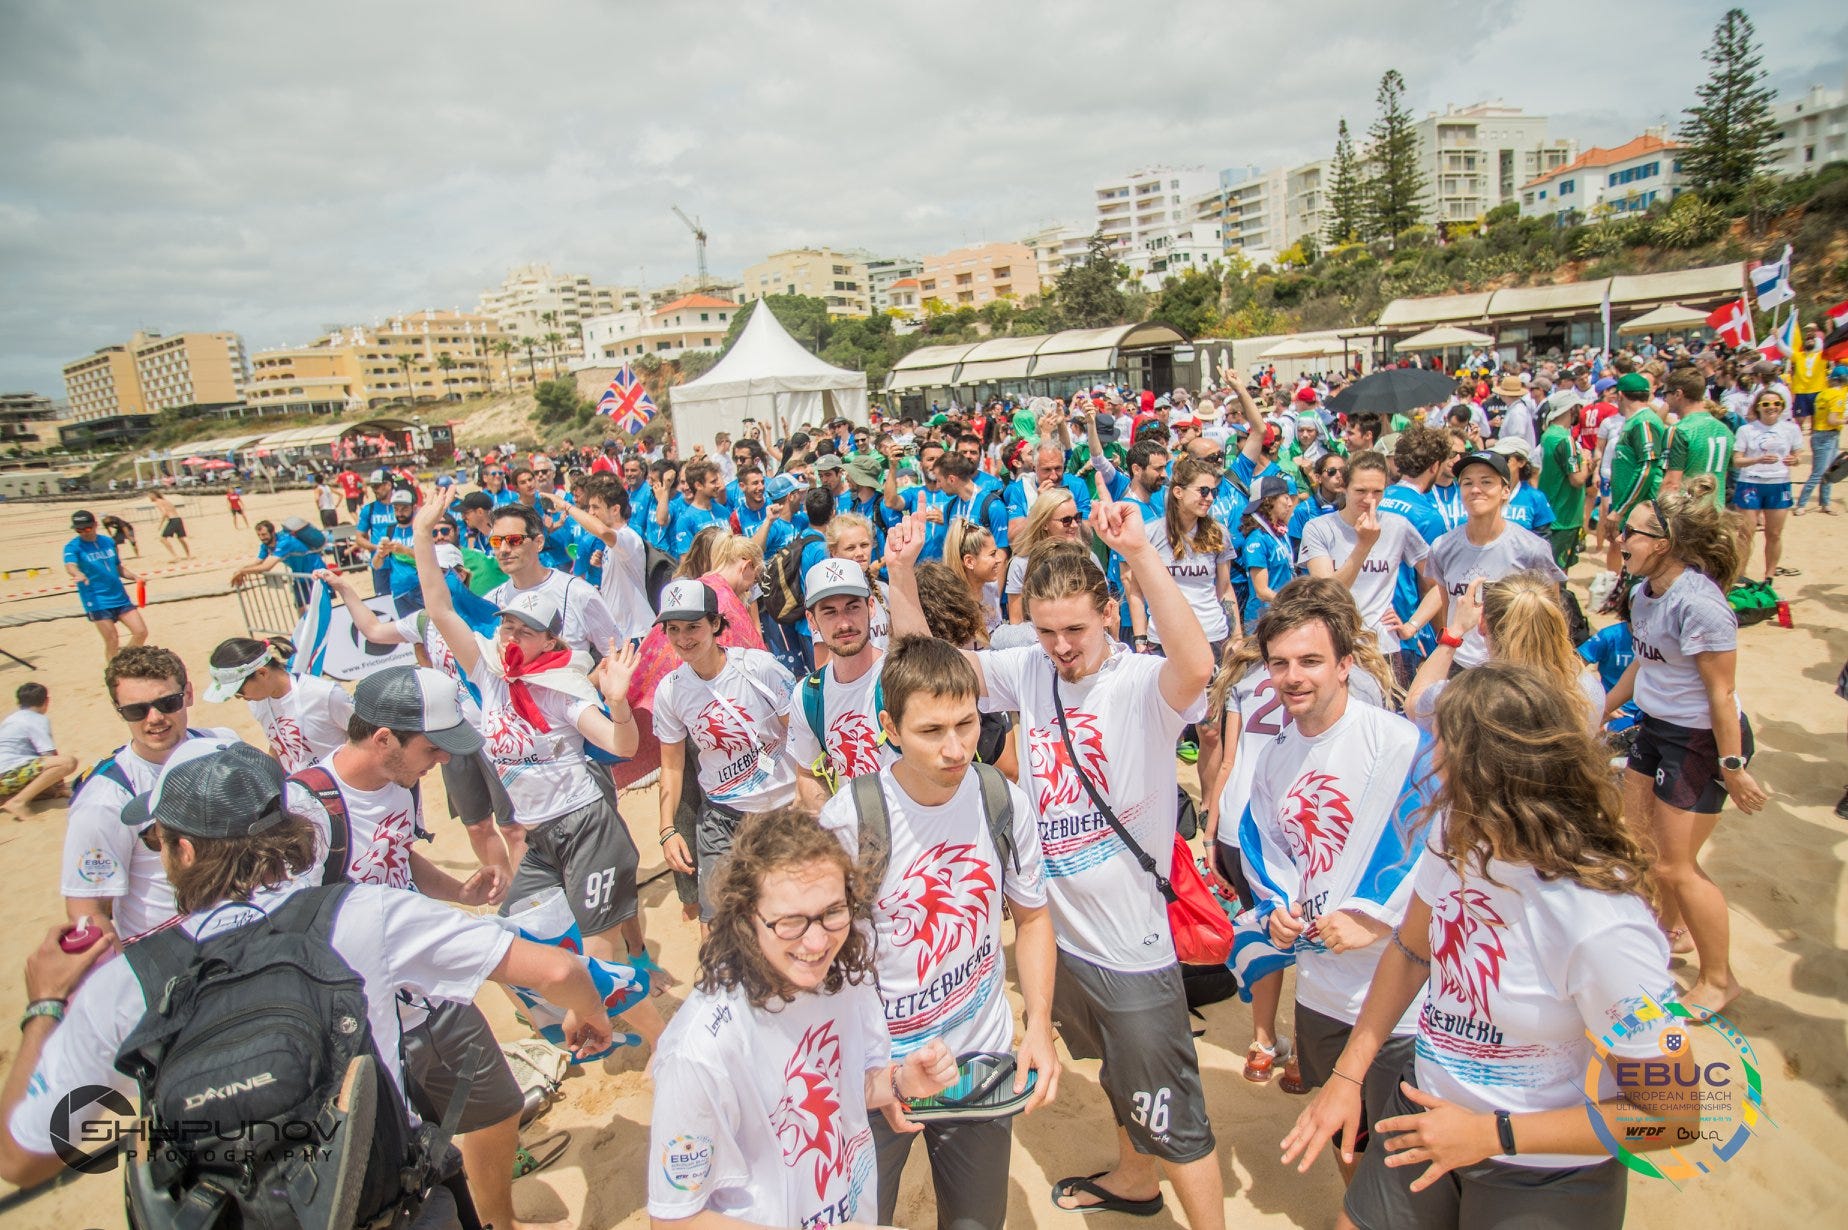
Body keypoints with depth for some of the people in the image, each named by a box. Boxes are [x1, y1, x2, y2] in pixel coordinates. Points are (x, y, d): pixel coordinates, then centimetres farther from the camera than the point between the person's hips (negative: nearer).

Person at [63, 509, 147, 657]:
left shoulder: (109, 542, 10)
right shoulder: (73, 547, -5)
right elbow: (70, 565, -26)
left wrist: (134, 576, 2)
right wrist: (78, 574, -48)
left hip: (120, 597, 5)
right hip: (97, 601, -5)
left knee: (141, 632, 1)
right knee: (112, 641, -7)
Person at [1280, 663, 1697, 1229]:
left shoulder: (1602, 927, -31)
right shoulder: (1456, 834, -13)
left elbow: (1671, 1112, -20)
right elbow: (1410, 951, 1)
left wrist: (1492, 1134, -20)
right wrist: (1347, 1075, -3)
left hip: (1544, 1176, -5)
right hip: (1430, 1108, 5)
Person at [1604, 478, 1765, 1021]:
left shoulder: (1697, 604, -27)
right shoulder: (1644, 590, -1)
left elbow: (1721, 694, -23)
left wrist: (1732, 768, -19)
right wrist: (1604, 709, 23)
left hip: (1703, 739, -9)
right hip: (1657, 727, 9)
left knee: (1675, 865, 0)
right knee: (1636, 838, 20)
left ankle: (1718, 979, 21)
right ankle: (1670, 925, 45)